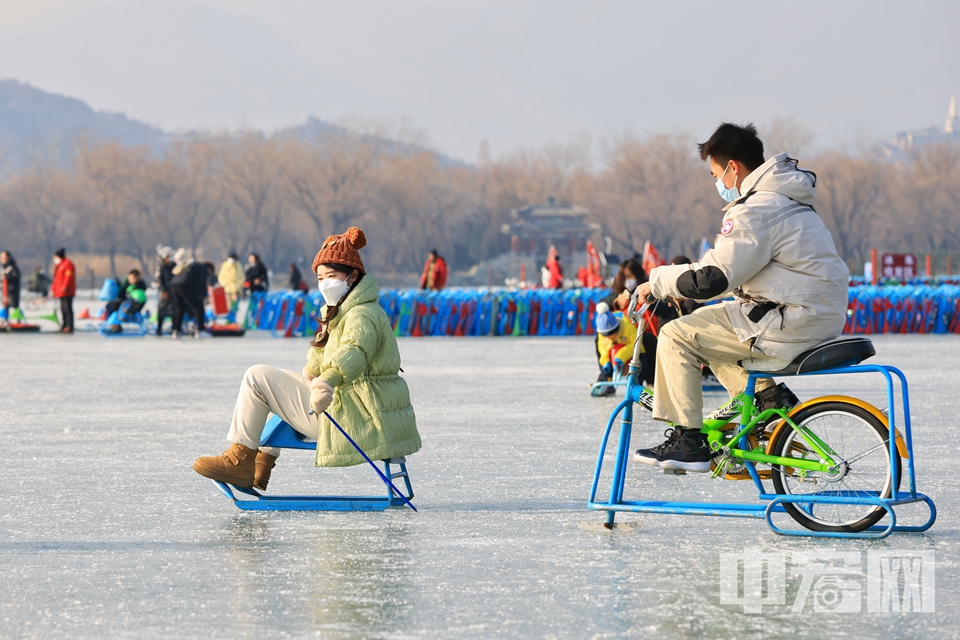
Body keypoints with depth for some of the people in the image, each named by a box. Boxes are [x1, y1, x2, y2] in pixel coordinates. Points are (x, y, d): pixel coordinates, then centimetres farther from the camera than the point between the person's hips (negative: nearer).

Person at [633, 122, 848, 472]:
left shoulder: (756, 210, -16)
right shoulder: (787, 200, 17)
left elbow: (712, 279, -19)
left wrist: (658, 282, -4)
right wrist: (676, 282, 20)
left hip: (790, 325, -10)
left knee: (677, 335, -5)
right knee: (708, 327, 25)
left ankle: (687, 442, -4)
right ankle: (769, 397, 18)